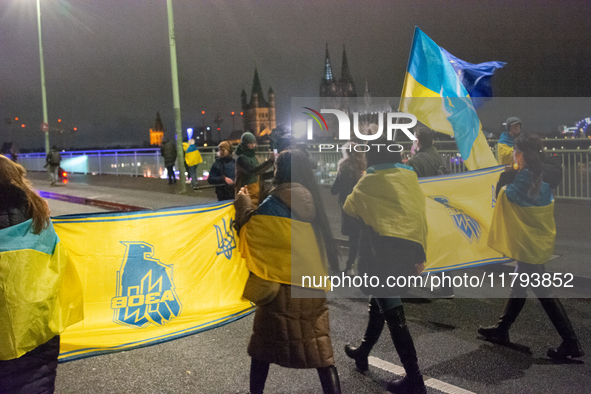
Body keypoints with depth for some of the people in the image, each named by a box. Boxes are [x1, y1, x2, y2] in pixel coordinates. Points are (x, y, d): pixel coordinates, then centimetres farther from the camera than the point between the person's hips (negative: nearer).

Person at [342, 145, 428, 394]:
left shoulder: (371, 180, 1)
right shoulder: (411, 177, 12)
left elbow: (349, 208, 18)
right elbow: (420, 214, 9)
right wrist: (420, 253, 12)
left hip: (384, 250, -6)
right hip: (409, 249, 7)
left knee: (394, 315, -3)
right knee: (380, 304, 23)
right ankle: (362, 353, 38)